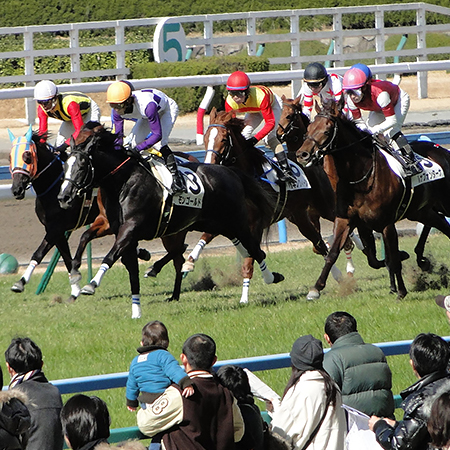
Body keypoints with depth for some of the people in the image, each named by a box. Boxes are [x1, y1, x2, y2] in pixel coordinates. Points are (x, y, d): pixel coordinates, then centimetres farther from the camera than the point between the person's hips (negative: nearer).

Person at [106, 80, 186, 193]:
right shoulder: (117, 111, -25)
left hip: (168, 109, -7)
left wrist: (138, 149, -45)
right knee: (131, 142, -7)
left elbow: (157, 134, -41)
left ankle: (176, 178, -22)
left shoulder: (146, 105, -45)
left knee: (159, 143, -27)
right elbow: (117, 136, -15)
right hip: (147, 115, 7)